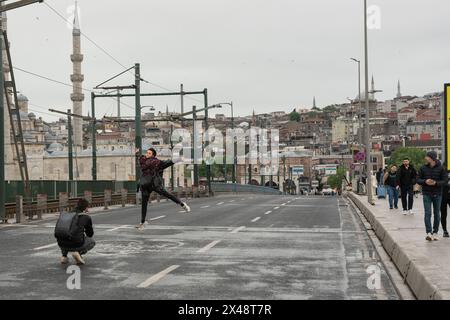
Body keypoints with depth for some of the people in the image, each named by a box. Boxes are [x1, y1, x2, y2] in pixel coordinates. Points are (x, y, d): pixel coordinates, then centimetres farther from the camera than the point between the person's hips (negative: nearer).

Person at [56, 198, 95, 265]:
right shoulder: (87, 217, 11)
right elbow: (90, 234, 25)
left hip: (62, 245, 4)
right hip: (76, 244, -4)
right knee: (92, 241, 26)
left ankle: (64, 256, 17)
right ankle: (78, 252, 1)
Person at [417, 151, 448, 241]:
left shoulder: (441, 168, -5)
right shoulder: (423, 168, 0)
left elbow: (445, 180, -5)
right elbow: (418, 180, 4)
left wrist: (436, 183, -20)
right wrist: (425, 181, -16)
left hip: (437, 194, 0)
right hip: (427, 194, 0)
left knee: (436, 214, 8)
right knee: (428, 213, -8)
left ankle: (435, 233, 18)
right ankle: (429, 233, -13)